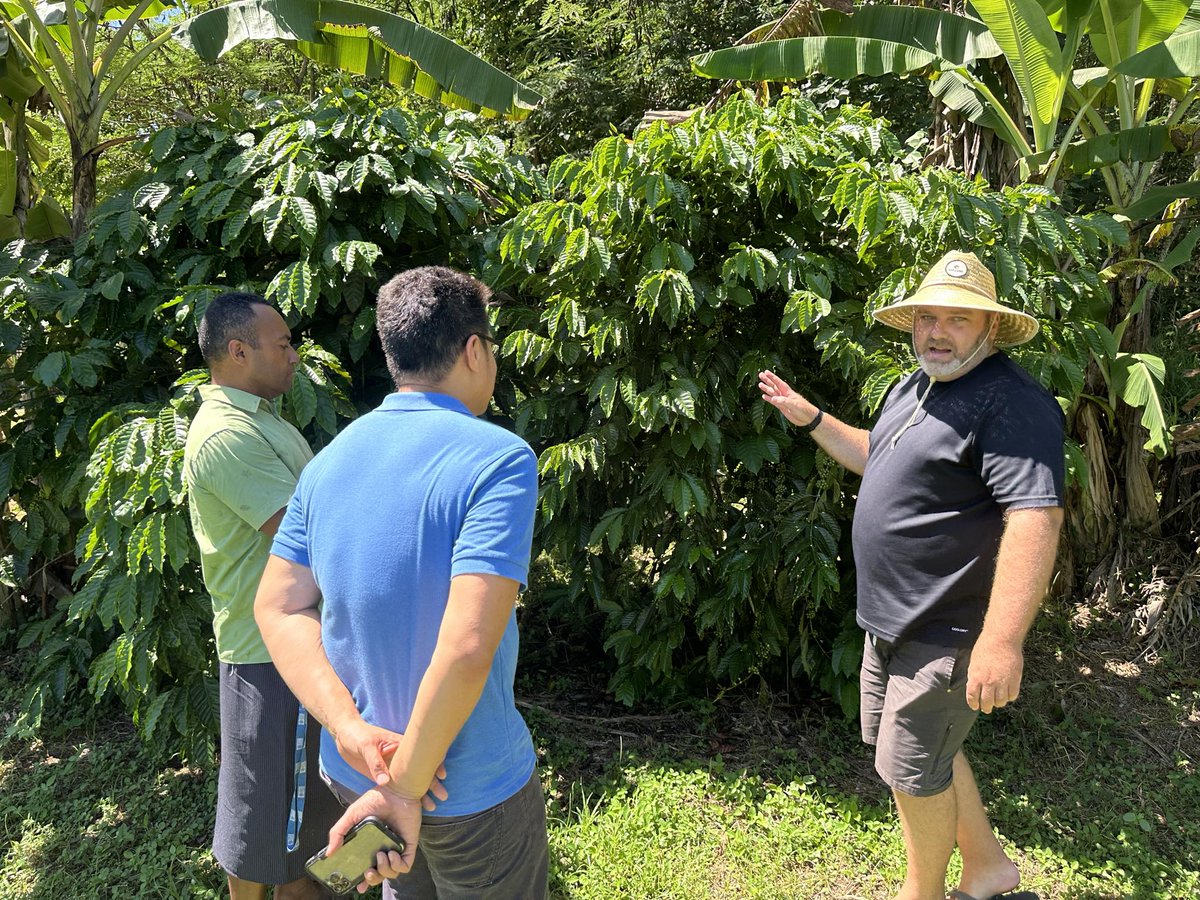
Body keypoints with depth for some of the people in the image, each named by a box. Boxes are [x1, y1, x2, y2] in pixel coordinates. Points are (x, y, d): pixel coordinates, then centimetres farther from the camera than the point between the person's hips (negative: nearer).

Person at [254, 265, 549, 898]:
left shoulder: (330, 460, -1)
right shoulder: (499, 459, -23)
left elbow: (279, 608, -3)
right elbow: (466, 648, -31)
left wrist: (352, 729, -13)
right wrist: (406, 785, -21)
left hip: (351, 771, 6)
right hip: (471, 790, -6)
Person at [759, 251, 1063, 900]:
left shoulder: (1013, 404, -22)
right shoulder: (911, 388, 9)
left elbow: (1035, 518, -31)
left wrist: (1002, 641, -37)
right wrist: (810, 418, 21)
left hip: (946, 632, -9)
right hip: (892, 619, 10)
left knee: (913, 770, 6)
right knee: (913, 746, 22)